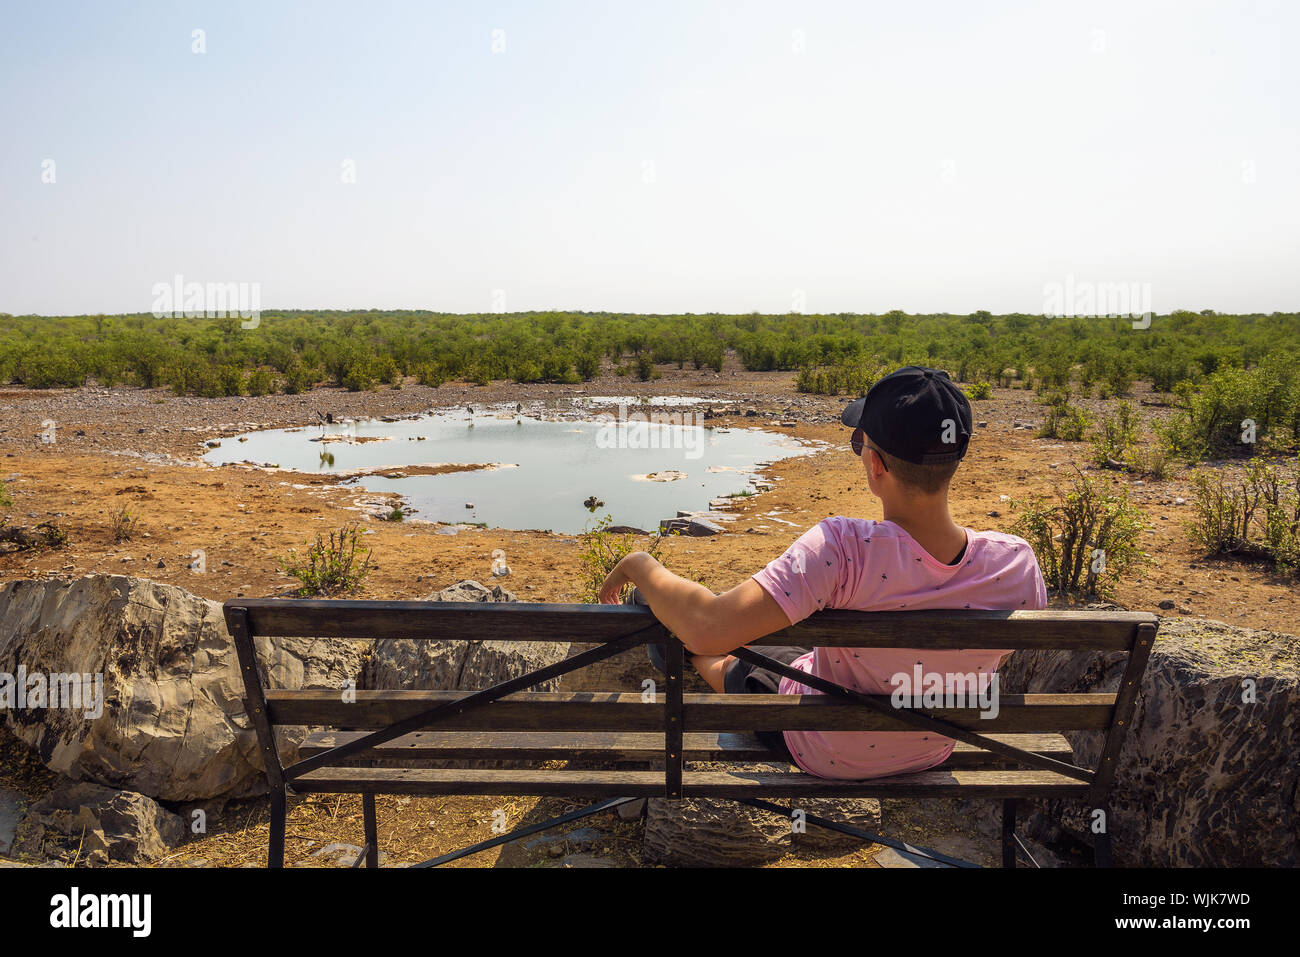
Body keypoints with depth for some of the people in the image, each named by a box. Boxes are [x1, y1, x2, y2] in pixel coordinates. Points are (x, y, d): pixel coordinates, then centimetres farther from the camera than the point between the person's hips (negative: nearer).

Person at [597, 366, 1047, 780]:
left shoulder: (844, 550, -41)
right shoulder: (1017, 563, -25)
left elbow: (708, 629, -46)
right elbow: (994, 660, -4)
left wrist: (639, 565, -26)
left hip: (822, 754, -5)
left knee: (733, 664, 25)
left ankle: (687, 660, 59)